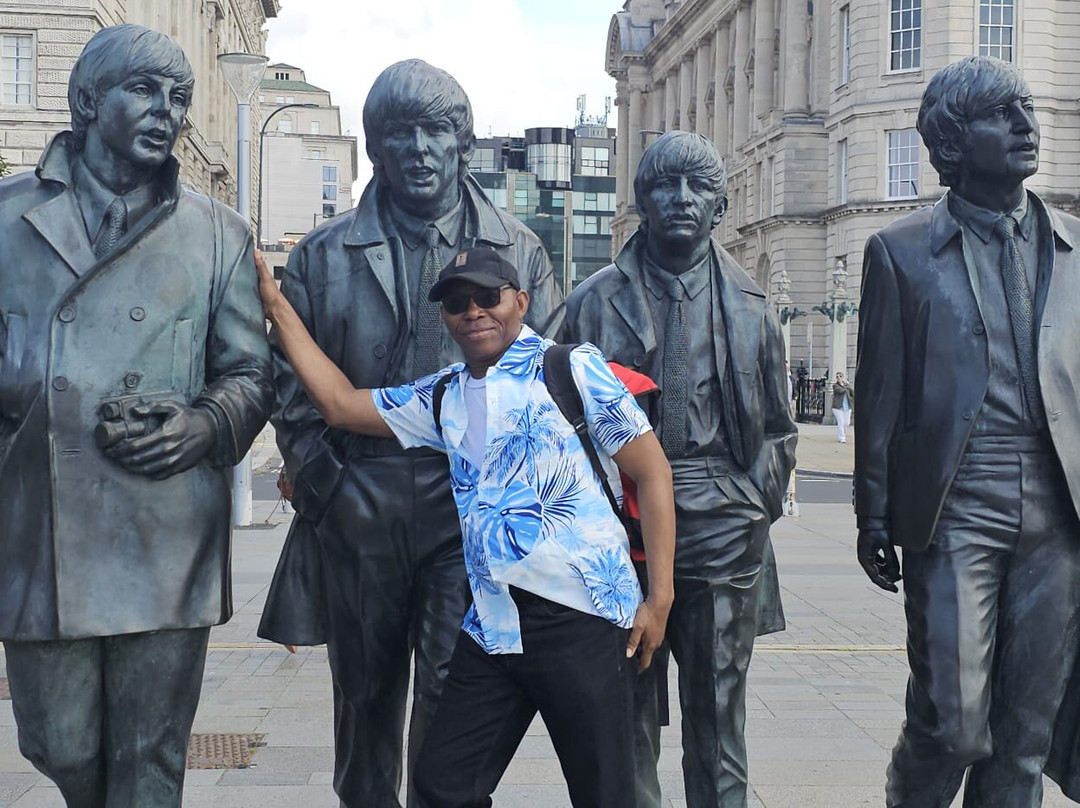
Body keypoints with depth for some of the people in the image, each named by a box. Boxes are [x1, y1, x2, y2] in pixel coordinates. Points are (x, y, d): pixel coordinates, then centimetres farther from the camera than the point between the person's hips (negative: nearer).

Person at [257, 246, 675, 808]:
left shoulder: (573, 368, -2)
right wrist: (276, 306, 13)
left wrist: (659, 599, -8)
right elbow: (342, 404, 14)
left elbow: (652, 472, -3)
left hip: (584, 619, -5)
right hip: (492, 627, 5)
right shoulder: (443, 398, 14)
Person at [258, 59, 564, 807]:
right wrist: (328, 491, -5)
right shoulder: (324, 255, 9)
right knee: (366, 697, 11)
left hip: (472, 507, -1)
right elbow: (292, 390, 6)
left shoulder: (519, 252, 9)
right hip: (358, 512, 2)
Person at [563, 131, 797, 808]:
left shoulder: (751, 307, 10)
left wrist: (754, 511, 5)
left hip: (722, 530, 1)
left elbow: (778, 429, 14)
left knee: (717, 713, 7)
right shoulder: (597, 300, 7)